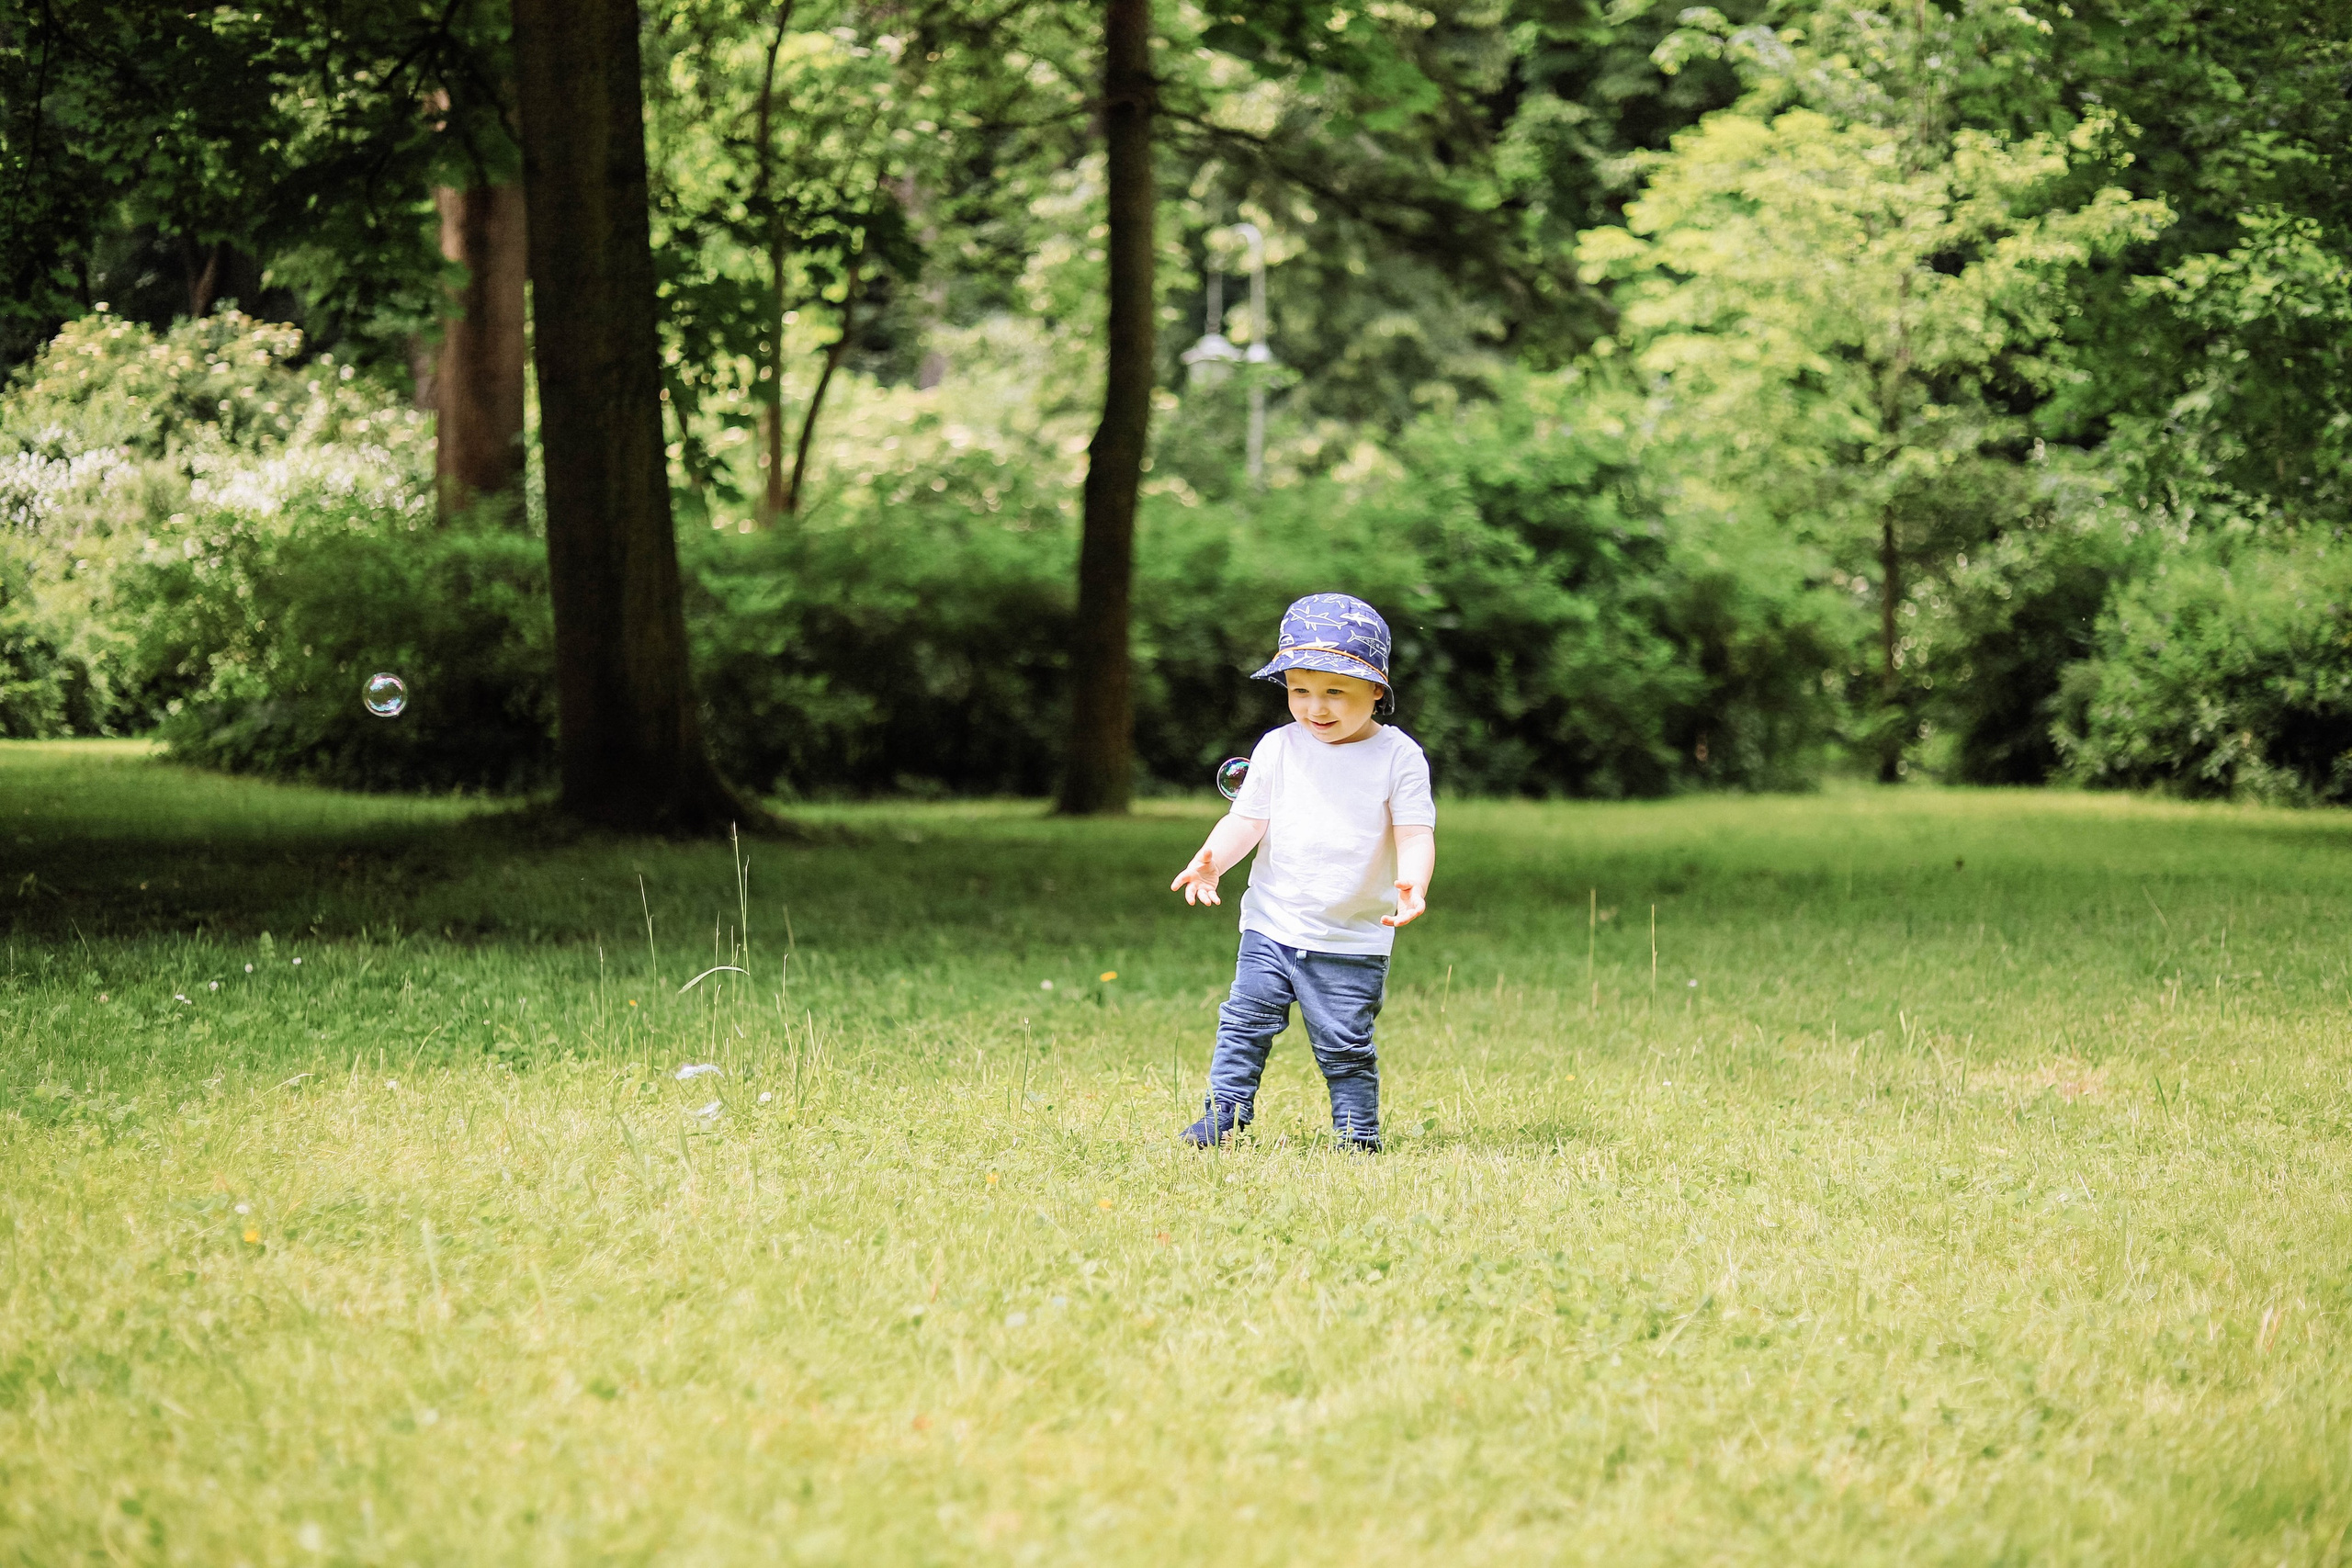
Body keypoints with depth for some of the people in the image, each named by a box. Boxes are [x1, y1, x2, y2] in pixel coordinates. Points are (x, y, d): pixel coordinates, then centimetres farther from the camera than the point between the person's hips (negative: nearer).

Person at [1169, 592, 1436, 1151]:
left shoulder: (1398, 756, -6)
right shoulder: (1278, 748, 1)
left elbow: (1415, 833, -9)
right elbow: (1247, 819, 2)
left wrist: (1411, 883, -29)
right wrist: (1210, 861, -17)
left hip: (1353, 940, -2)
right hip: (1272, 927, 2)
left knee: (1345, 1047, 2)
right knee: (1245, 1024, 0)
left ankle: (1358, 1136, 15)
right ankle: (1222, 1117, 10)